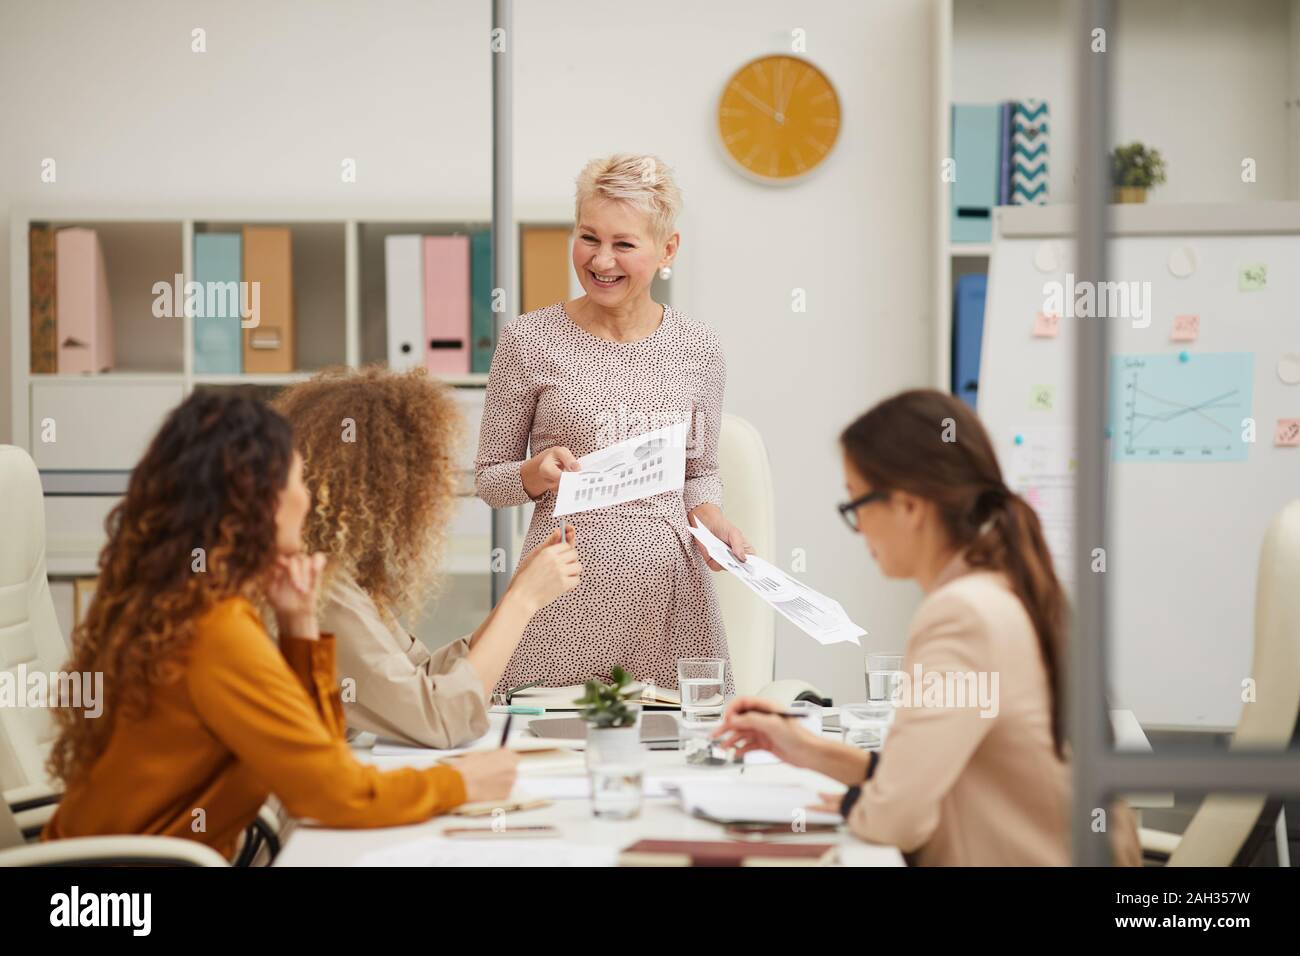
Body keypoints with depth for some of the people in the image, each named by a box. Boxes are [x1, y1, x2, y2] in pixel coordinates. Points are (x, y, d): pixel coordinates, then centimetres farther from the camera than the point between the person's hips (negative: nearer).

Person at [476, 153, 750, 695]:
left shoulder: (698, 350, 7)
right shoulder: (529, 341, 0)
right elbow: (488, 478, 7)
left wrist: (708, 517, 0)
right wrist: (535, 474, -13)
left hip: (670, 592, 2)